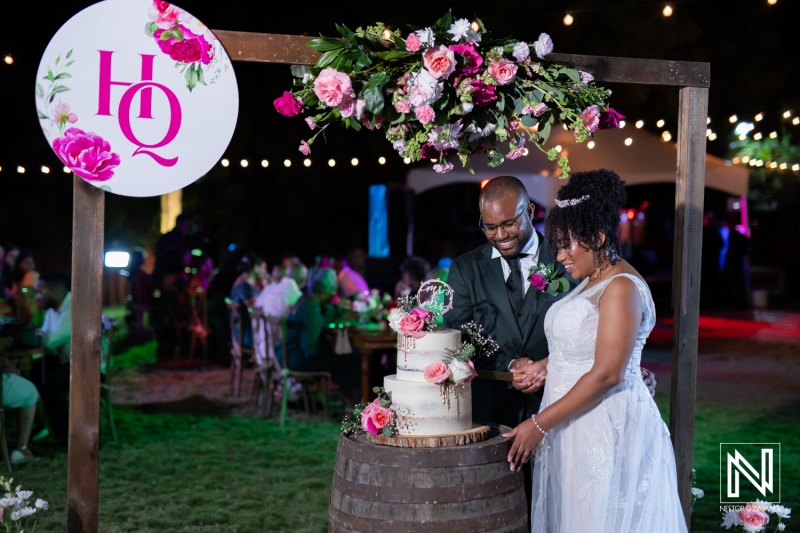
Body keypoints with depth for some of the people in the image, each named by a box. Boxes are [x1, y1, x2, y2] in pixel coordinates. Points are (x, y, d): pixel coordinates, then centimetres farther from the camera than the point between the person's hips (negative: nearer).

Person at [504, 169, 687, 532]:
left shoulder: (622, 287, -16)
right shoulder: (590, 283, 13)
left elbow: (607, 374, -21)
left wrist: (539, 424, -19)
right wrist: (542, 367, 3)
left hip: (606, 431, -8)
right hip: (572, 428, 9)